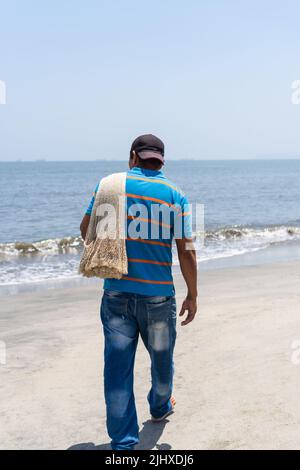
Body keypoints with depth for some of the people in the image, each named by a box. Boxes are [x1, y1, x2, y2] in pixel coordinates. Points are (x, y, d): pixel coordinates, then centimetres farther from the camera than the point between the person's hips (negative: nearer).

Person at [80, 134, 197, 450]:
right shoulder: (175, 195, -3)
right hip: (158, 294, 0)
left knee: (118, 366, 5)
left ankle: (123, 442, 6)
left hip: (116, 293, 0)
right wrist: (192, 295, 2)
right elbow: (186, 251, -7)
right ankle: (160, 407, 47)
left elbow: (86, 230, 7)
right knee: (161, 357, 23)